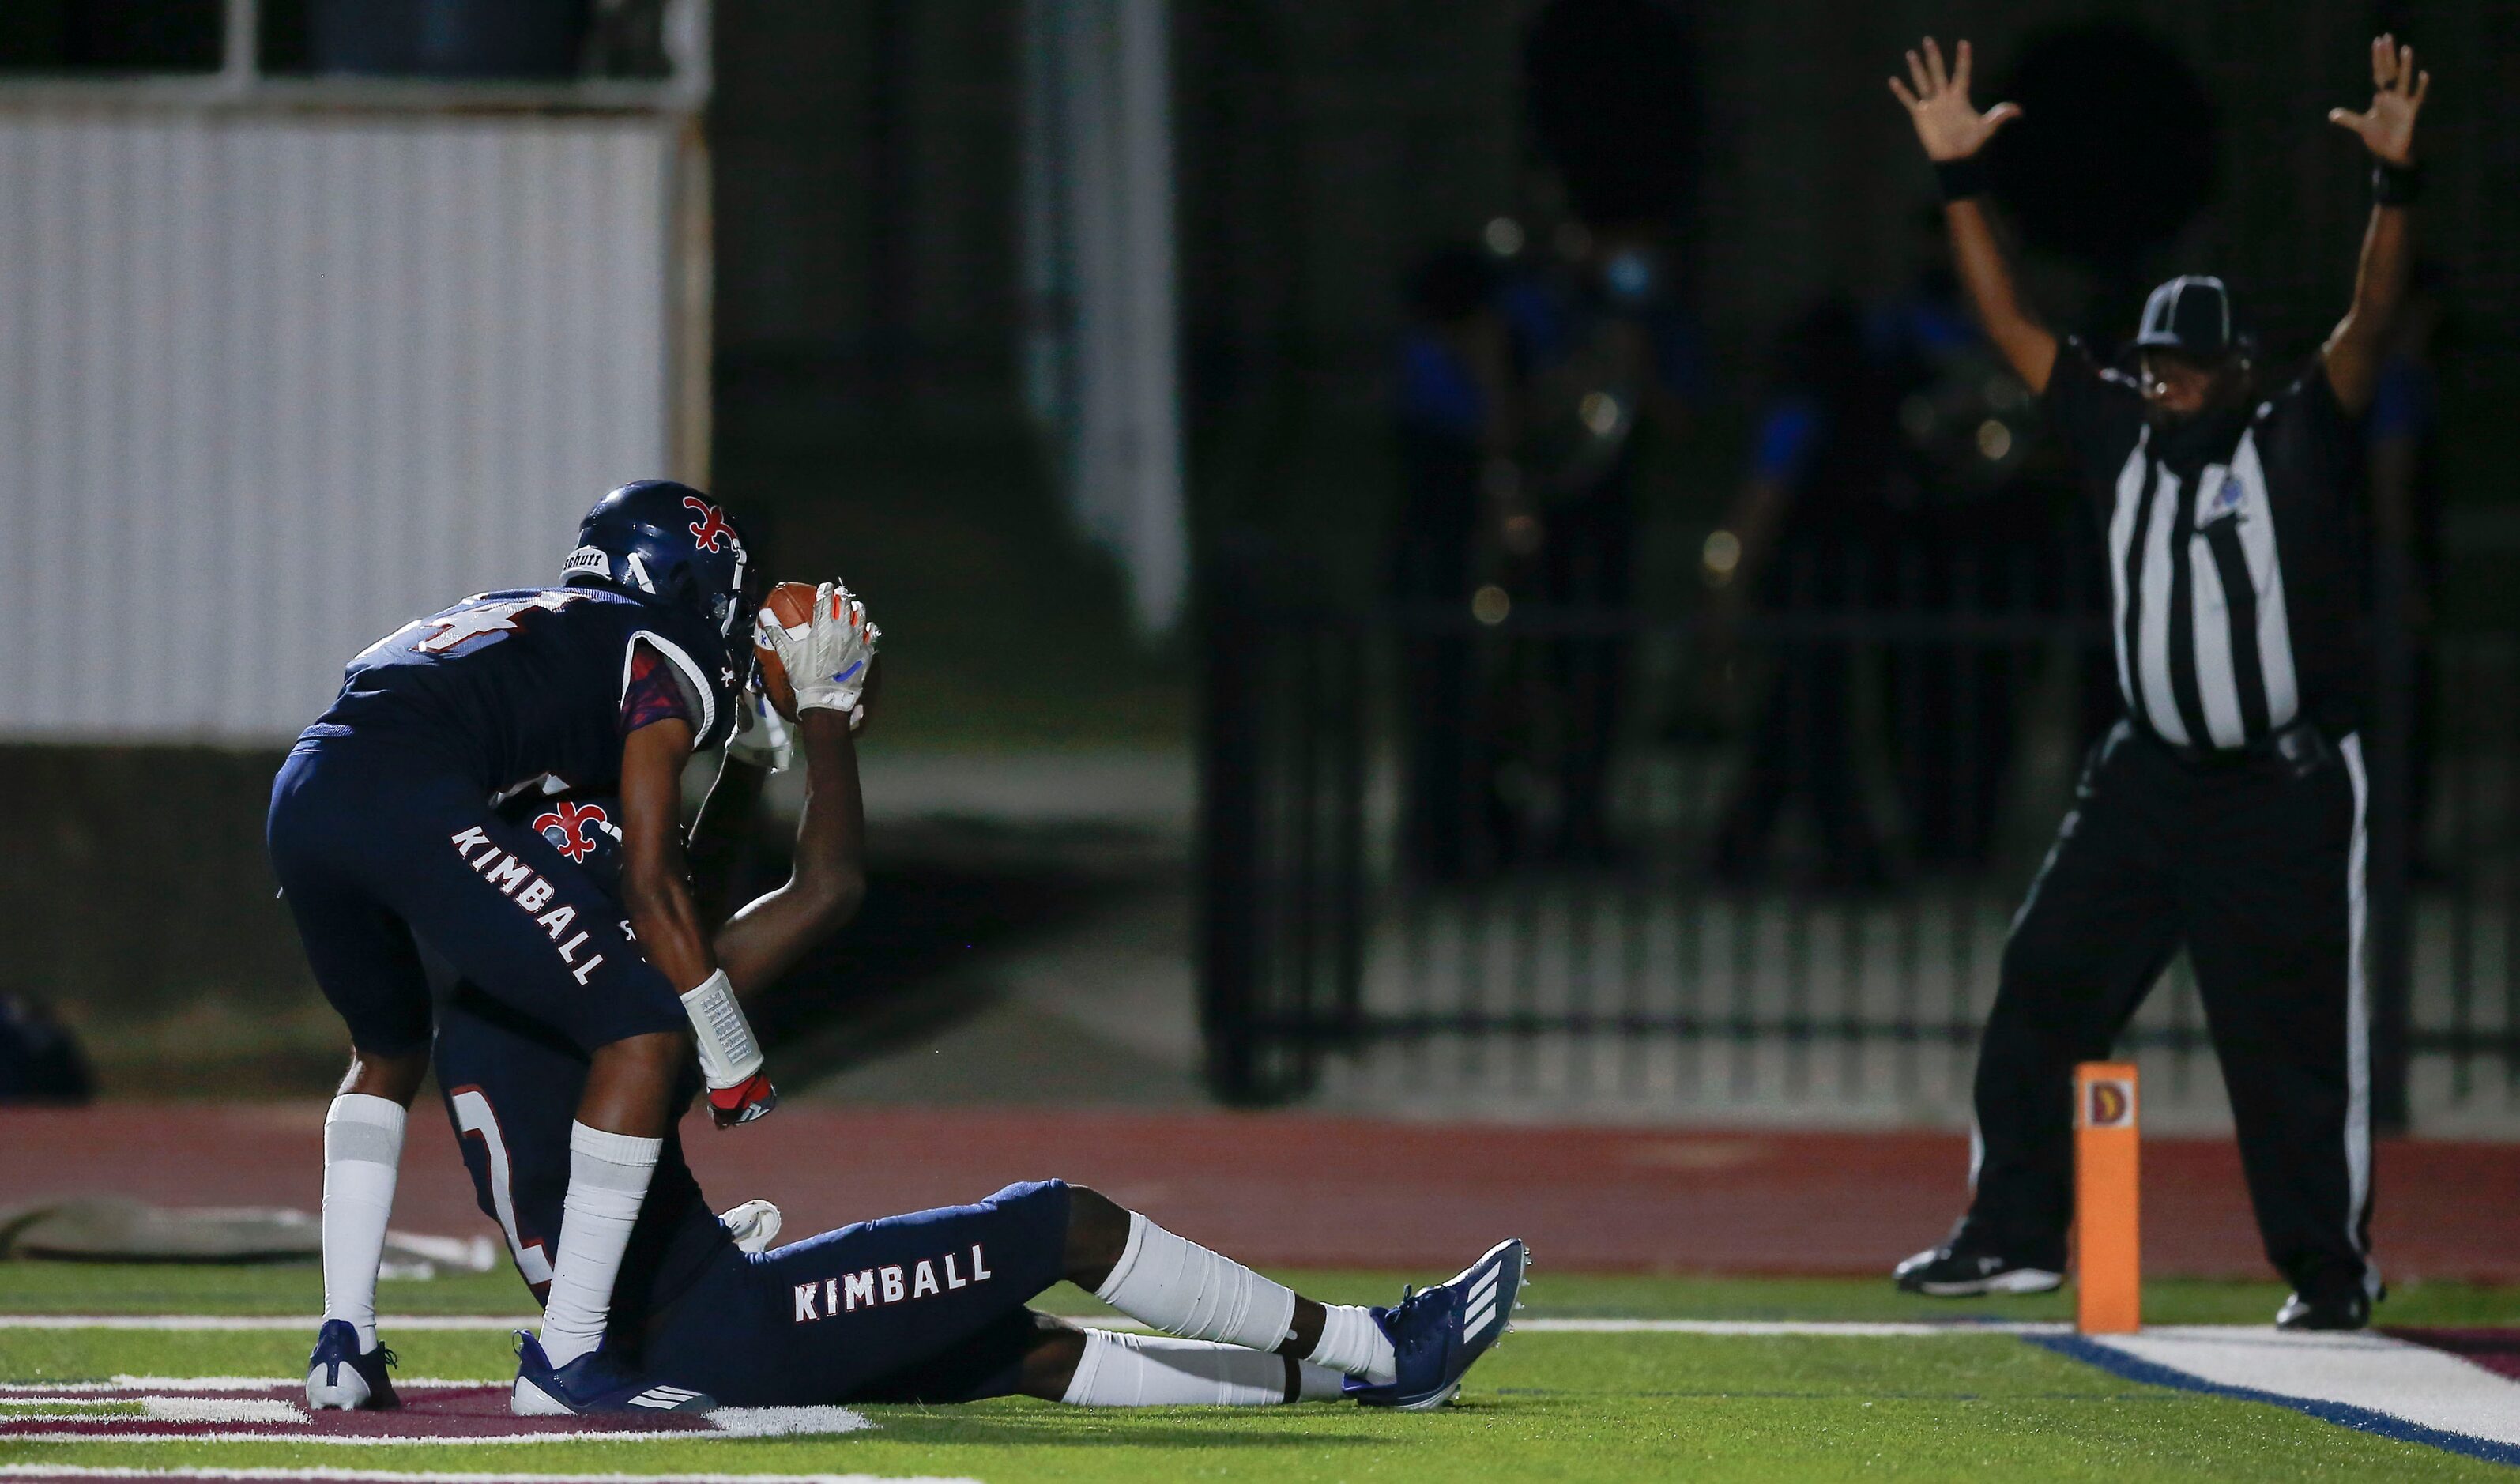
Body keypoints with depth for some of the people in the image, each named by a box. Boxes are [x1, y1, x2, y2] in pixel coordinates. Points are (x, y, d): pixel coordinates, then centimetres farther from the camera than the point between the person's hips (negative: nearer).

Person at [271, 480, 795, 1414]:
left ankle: (343, 1345, 23)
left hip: (302, 795, 8)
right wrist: (735, 1065, 14)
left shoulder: (515, 619, 36)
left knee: (390, 1049, 32)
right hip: (410, 803, -8)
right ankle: (569, 1354, -2)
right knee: (644, 1035, 1)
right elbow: (651, 885, 7)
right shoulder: (667, 662, 14)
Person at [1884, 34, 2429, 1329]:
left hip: (2289, 789, -5)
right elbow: (2010, 326, 8)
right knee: (2043, 989, 3)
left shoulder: (2299, 442, -4)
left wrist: (2394, 185, -31)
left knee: (2297, 1031, -3)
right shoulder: (2124, 441, 8)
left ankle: (2331, 1267, 8)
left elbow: (2370, 323, -17)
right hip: (2149, 777, 5)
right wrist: (1958, 178, 2)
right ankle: (2013, 1233, 13)